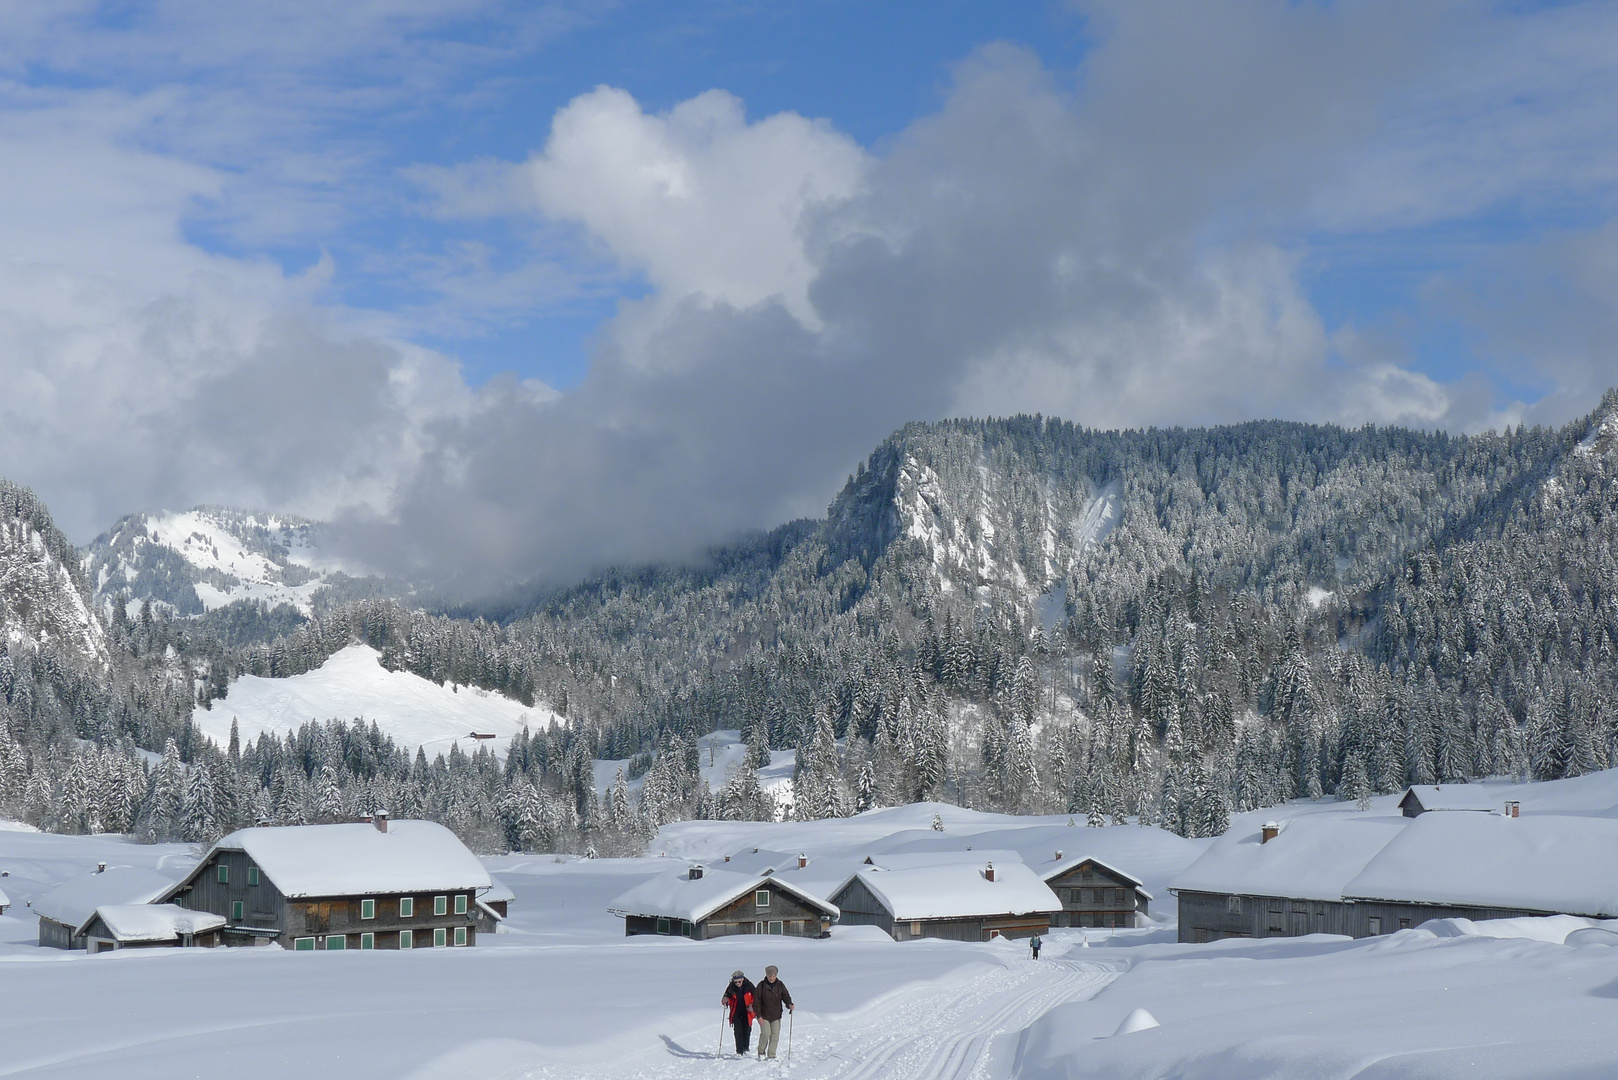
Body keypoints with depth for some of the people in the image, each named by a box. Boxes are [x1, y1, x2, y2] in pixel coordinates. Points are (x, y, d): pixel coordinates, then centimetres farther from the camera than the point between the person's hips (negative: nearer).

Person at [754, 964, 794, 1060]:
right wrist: (759, 1015, -10)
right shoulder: (761, 986, -6)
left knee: (775, 1036, 1)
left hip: (776, 1015, 3)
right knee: (765, 1034, -15)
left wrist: (789, 1004, -23)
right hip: (764, 1016, -3)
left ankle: (772, 1056, 12)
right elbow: (757, 1001, -5)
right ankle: (761, 1052, 7)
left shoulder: (780, 985, 3)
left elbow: (785, 996, -1)